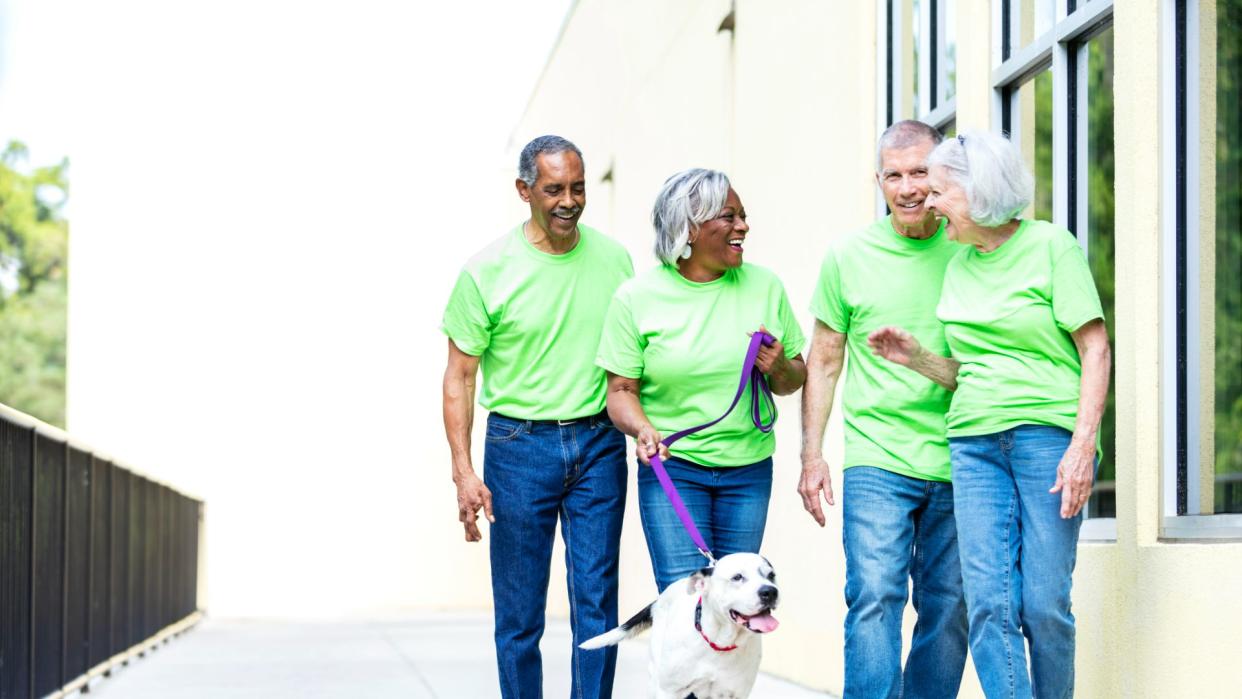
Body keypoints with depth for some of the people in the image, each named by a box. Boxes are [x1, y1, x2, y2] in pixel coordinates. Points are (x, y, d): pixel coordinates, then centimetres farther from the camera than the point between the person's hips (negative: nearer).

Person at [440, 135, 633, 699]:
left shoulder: (613, 259, 3)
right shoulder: (487, 271, -5)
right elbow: (459, 376, -1)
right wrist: (463, 471, -9)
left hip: (599, 443, 2)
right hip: (519, 445, -2)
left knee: (597, 604, 1)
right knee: (519, 614, 3)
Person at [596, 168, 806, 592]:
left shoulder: (764, 286, 5)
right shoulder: (637, 297, -3)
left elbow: (795, 378, 13)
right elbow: (621, 390, -2)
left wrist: (779, 369, -9)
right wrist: (642, 428, -21)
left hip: (749, 469, 3)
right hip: (671, 466, -3)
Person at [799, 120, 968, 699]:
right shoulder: (849, 256, 4)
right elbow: (824, 363, 10)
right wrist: (812, 455, 4)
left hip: (957, 462, 2)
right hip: (876, 461, -1)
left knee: (948, 609, 5)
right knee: (875, 597, -14)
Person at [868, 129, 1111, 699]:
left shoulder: (1051, 246, -2)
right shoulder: (959, 267, 15)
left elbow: (1095, 350, -5)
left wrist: (1083, 445, -14)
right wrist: (914, 357, 2)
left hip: (1048, 434, -5)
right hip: (975, 441, 5)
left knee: (1044, 604, -5)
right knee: (990, 605, -5)